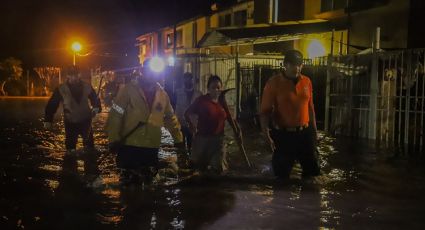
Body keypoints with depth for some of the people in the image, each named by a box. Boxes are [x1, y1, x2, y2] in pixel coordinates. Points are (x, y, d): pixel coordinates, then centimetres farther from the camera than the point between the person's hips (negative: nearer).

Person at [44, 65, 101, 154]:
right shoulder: (61, 89, -12)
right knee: (70, 145, 10)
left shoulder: (87, 87, -8)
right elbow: (52, 104, -8)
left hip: (85, 121, 1)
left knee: (89, 143, 14)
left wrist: (96, 107, -18)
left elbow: (95, 99, 3)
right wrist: (48, 120, -10)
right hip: (70, 123, -1)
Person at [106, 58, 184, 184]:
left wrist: (178, 138, 18)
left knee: (147, 180, 15)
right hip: (129, 146, -4)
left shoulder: (162, 94, 6)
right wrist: (114, 139, -15)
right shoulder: (128, 89, -9)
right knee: (129, 182, 7)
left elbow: (170, 117, 17)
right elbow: (115, 115, -11)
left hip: (152, 147, 4)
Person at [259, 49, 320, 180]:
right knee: (282, 173, 8)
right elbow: (265, 110, -12)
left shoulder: (306, 82, 3)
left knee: (312, 170, 14)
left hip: (304, 133, 4)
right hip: (283, 135, -4)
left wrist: (314, 129, 16)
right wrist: (265, 131, -28)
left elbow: (310, 107, 13)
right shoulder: (273, 83, -11)